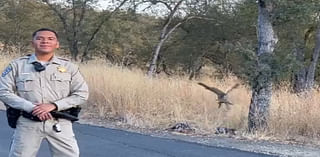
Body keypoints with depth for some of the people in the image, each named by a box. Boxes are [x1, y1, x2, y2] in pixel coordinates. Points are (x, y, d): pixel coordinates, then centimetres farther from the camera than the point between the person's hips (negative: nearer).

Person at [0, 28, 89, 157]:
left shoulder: (69, 67, 5)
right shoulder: (17, 65, 3)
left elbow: (82, 94, 1)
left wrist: (54, 105, -13)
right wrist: (31, 108, -15)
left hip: (59, 123, 1)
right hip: (27, 122, 0)